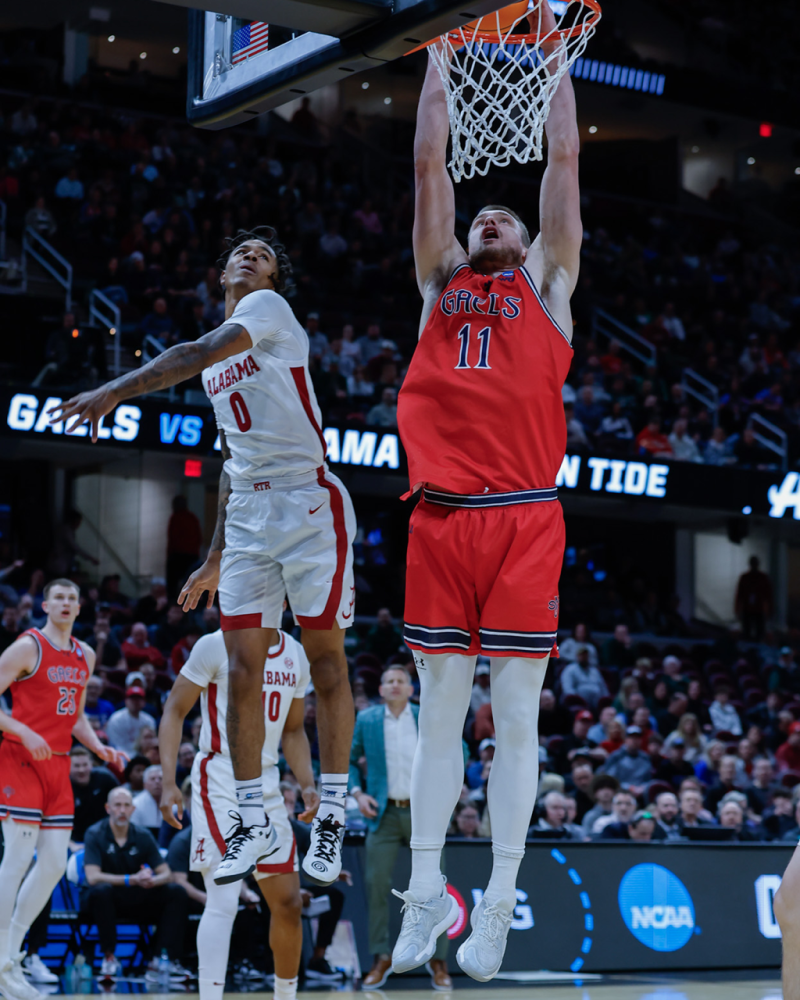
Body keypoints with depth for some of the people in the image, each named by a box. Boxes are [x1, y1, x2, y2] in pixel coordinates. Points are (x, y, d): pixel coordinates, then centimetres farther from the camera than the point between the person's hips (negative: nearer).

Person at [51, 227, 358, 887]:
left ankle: (332, 819, 6)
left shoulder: (269, 309, -2)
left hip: (310, 504, -7)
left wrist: (116, 390, -28)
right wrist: (215, 557, 21)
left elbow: (200, 353, -21)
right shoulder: (220, 364, 22)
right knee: (242, 670, 0)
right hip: (247, 515, 7)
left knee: (326, 663, -1)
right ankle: (253, 825, 8)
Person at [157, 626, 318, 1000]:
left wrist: (308, 784, 5)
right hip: (220, 782, -6)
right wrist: (169, 782, -16)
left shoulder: (296, 655, 10)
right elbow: (174, 710, -7)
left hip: (267, 784, 7)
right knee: (223, 902, -15)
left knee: (288, 903, 10)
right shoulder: (218, 645, -8)